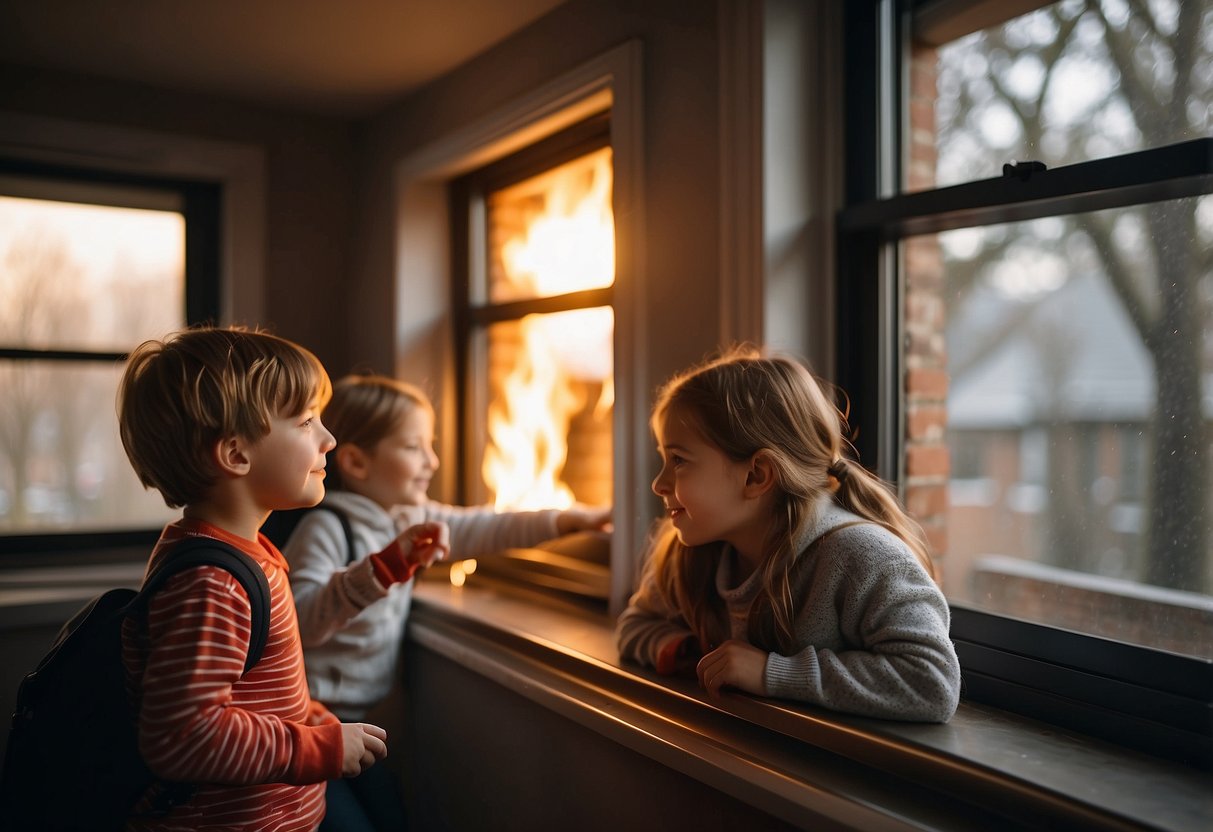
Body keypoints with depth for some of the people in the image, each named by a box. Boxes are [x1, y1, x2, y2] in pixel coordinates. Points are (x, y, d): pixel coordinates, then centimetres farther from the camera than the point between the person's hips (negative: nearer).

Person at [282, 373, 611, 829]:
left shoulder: (413, 517, 6)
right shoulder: (325, 527, -20)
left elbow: (480, 527, 10)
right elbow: (300, 617, -33)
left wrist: (566, 518, 5)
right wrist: (388, 564, -42)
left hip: (368, 717, 8)